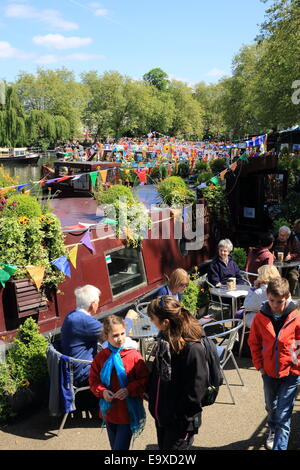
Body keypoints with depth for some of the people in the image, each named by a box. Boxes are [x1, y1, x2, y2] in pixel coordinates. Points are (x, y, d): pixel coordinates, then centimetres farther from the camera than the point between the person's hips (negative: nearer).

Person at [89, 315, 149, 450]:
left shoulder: (134, 355, -14)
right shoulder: (100, 357, -4)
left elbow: (145, 380, -10)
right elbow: (93, 380, 4)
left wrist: (129, 390, -22)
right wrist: (102, 391, -14)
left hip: (129, 413, -4)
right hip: (109, 412, 4)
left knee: (120, 447, -3)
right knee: (114, 446, 21)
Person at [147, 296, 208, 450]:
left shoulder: (192, 348, -27)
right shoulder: (164, 338, -3)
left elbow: (195, 390, -22)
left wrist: (182, 418, -16)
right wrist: (152, 398, 9)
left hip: (180, 422, -8)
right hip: (161, 415, 8)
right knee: (163, 446, 23)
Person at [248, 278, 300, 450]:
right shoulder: (260, 318, -10)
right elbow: (254, 343, 4)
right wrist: (259, 365, 0)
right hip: (269, 372, 4)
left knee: (283, 415, -3)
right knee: (271, 407, 25)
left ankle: (280, 446, 10)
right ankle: (273, 430, 53)